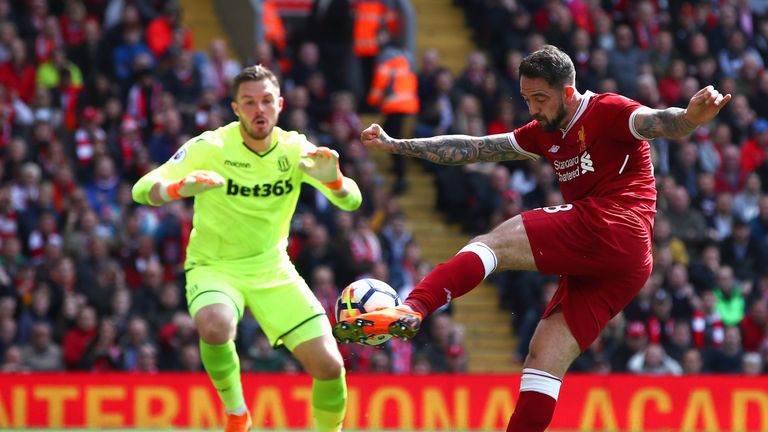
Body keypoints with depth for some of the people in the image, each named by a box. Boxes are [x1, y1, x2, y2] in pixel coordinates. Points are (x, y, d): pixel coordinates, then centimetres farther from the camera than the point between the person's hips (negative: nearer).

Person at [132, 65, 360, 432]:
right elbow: (142, 190, -24)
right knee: (214, 325, -37)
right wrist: (180, 188, -47)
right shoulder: (211, 147, -17)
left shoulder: (294, 150, -7)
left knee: (330, 366, -8)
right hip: (214, 267, -3)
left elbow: (352, 201, -10)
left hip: (272, 268, 3)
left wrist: (333, 179, -33)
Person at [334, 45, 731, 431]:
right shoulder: (546, 134, 24)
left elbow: (660, 123, -18)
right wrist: (396, 145, 25)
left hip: (612, 225, -9)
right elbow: (474, 149, 27)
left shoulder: (608, 112, 0)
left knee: (494, 243, -16)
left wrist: (690, 117, -42)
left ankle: (412, 310, -36)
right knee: (546, 358, 3)